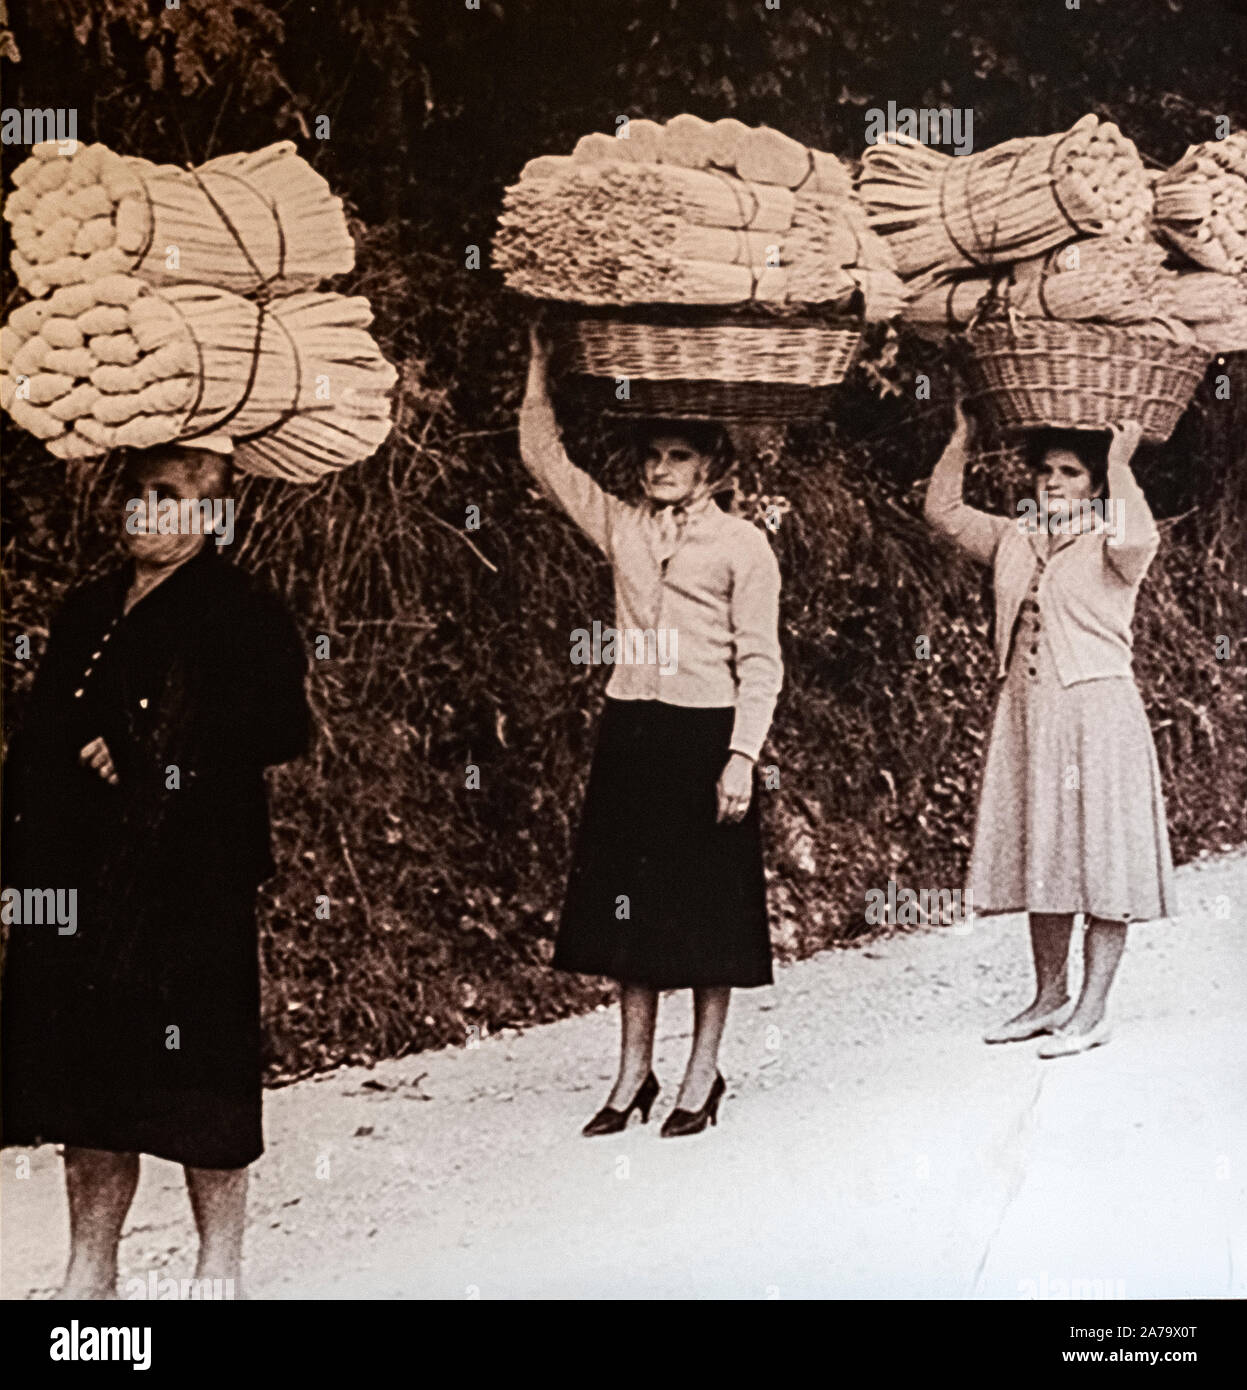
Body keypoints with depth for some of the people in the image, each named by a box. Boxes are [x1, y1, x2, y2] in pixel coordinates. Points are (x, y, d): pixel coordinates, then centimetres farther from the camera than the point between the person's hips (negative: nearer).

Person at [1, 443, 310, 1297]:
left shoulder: (247, 616, -2)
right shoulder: (88, 614, 18)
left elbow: (280, 732, -15)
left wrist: (141, 760, -15)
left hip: (191, 884, -6)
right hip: (75, 884, 6)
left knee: (198, 1093, 0)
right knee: (85, 1079, 11)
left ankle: (221, 1273, 15)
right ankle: (90, 1274, 24)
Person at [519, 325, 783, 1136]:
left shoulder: (741, 544, -2)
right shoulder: (621, 527, 11)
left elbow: (760, 662, -6)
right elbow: (544, 459, 14)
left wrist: (742, 756, -14)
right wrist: (540, 368, 10)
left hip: (706, 735, -5)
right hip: (631, 732, 5)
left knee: (707, 908, 3)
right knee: (627, 899, 8)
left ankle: (704, 1075, 16)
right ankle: (634, 1074, 18)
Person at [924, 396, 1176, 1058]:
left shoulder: (1108, 544, -4)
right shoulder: (1013, 538, 12)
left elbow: (1138, 539, -27)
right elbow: (942, 509, 12)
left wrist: (1120, 465, -18)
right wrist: (961, 439, 6)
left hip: (1096, 712, -6)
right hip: (1025, 712, 6)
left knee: (1100, 857, -3)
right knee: (1041, 856, 12)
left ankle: (1092, 1010, 3)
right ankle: (1049, 998, 22)